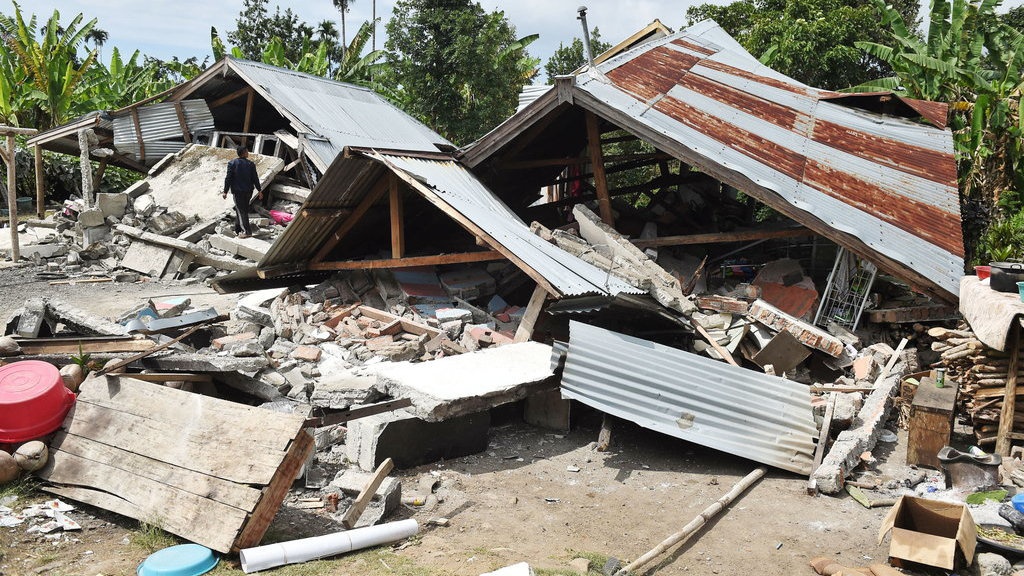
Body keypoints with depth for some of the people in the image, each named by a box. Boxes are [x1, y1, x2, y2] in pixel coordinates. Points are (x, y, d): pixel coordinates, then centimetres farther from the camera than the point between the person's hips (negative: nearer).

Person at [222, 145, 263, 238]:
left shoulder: (232, 164, -8)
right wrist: (259, 190, 9)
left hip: (238, 191, -3)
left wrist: (225, 191, -1)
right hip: (248, 191, 4)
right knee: (244, 209, 15)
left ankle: (247, 231, -7)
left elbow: (228, 178, -8)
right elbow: (255, 178, 1)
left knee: (240, 210, 0)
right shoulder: (251, 164, -2)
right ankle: (238, 229, 22)